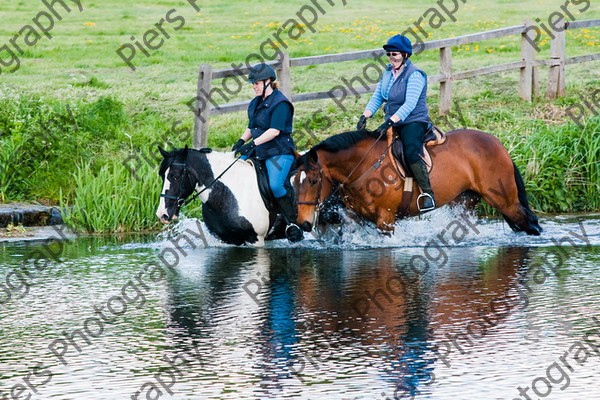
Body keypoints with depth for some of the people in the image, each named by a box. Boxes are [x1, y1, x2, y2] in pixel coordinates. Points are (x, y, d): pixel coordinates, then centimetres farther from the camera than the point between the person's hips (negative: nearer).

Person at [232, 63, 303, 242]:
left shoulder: (280, 103, -11)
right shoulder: (255, 103, 15)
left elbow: (275, 131, -20)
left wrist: (253, 143, -28)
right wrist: (241, 141, 5)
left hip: (279, 152, -9)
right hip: (257, 153, 9)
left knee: (275, 185, -29)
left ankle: (293, 222, -16)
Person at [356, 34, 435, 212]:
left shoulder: (415, 74, -14)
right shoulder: (388, 72, 10)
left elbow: (410, 104, -24)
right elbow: (377, 98, 10)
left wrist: (389, 122, -33)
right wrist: (364, 117, -7)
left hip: (414, 122, -8)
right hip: (393, 125, 8)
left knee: (411, 153, -31)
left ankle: (428, 194, -24)